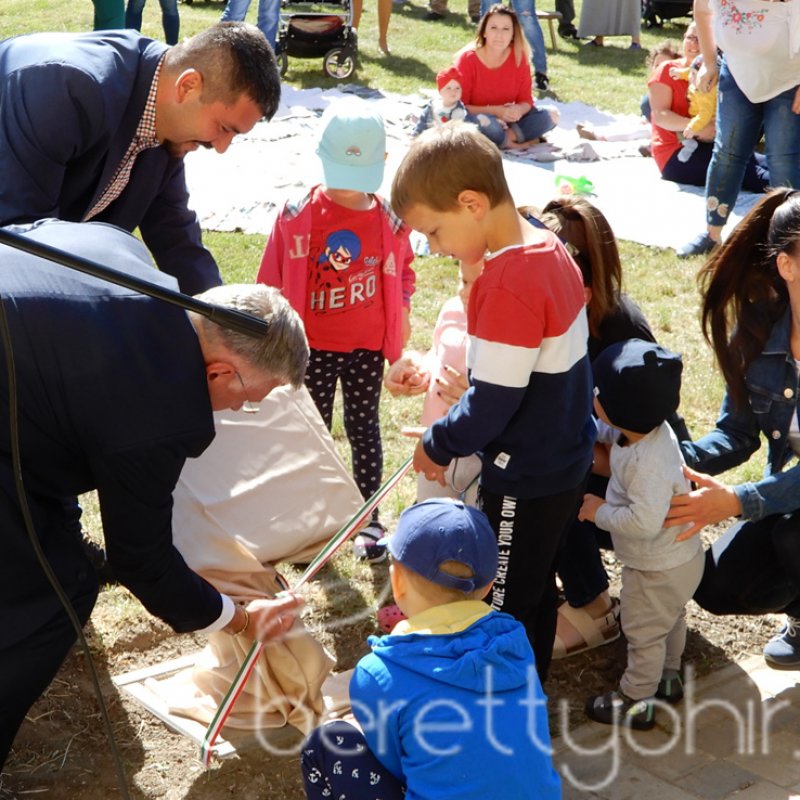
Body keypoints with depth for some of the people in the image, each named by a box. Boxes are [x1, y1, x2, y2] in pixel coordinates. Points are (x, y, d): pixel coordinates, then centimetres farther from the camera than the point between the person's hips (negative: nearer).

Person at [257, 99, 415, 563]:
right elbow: (273, 279, -3)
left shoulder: (390, 222, -7)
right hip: (312, 345, 0)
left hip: (368, 347, 1)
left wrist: (401, 308, -3)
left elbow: (403, 269, 10)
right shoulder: (296, 217, -11)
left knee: (364, 428, 12)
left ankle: (369, 519, 24)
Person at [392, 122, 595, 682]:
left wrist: (437, 445, -7)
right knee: (536, 592, 23)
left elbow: (492, 404, -25)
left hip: (526, 482, -9)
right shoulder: (551, 249, 1)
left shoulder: (507, 284, -28)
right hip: (566, 461, 9)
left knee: (506, 611, 7)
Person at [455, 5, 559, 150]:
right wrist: (495, 111, -27)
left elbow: (526, 101, -1)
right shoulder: (467, 59, -15)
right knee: (481, 122, -40)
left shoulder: (518, 57, -5)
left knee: (551, 115, -15)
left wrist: (518, 110, -26)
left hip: (506, 121, 4)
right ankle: (518, 139, -16)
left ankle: (507, 137, -22)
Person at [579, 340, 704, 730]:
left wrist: (600, 511, -27)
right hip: (679, 557, 9)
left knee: (644, 633, 11)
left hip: (658, 569, -9)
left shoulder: (649, 463, -40)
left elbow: (644, 521, -41)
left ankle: (635, 702, 30)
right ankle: (668, 678, 52)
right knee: (670, 620, 30)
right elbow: (607, 432, 9)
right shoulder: (648, 430, -12)